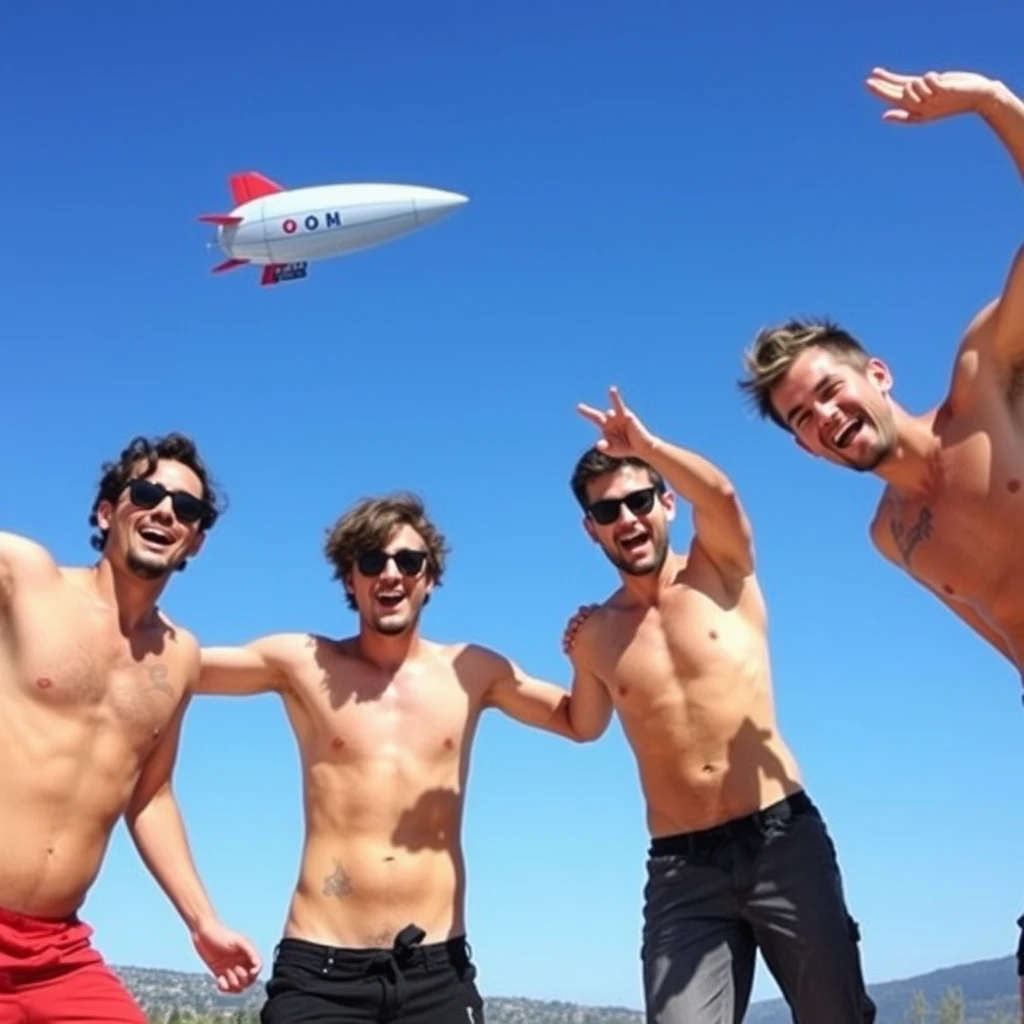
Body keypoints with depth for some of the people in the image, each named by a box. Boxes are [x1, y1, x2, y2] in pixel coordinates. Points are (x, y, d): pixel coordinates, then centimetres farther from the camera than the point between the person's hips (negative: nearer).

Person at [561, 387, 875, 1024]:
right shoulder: (596, 632, 10)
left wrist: (647, 444, -22)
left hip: (783, 837, -1)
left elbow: (721, 495, -19)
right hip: (680, 869, 2)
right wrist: (583, 659, 14)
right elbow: (586, 728, 27)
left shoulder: (720, 570, 4)